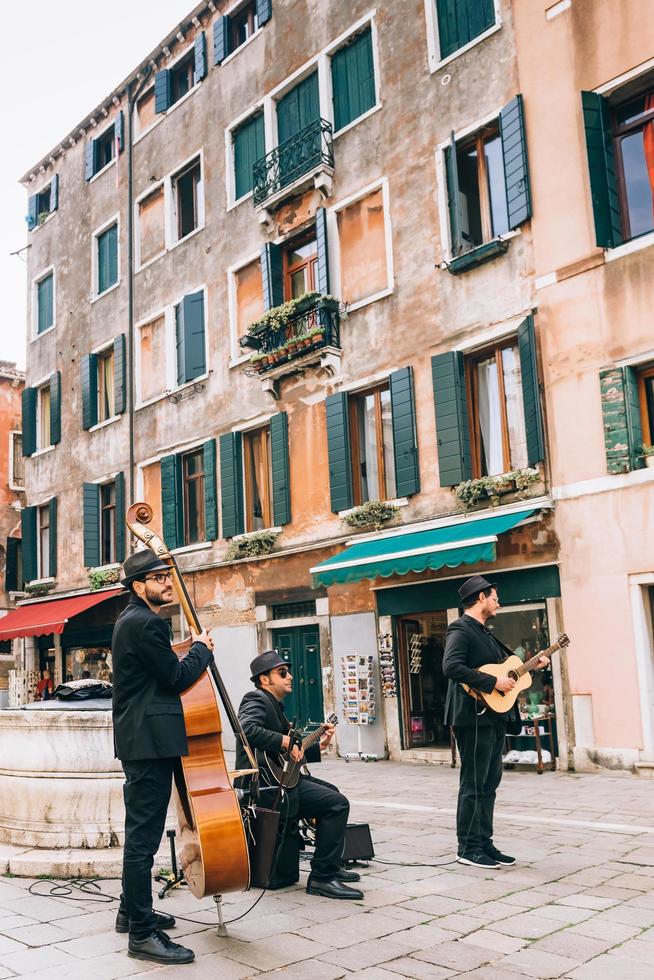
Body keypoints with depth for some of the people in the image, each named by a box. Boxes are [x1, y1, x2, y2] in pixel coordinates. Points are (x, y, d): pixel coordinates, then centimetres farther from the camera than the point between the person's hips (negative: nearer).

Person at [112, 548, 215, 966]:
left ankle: (133, 911, 33)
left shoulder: (133, 619, 16)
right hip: (150, 740, -11)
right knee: (144, 834, -8)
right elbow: (177, 677, -16)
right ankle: (142, 934, -3)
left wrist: (193, 651, 14)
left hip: (140, 738, 11)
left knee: (142, 830, 20)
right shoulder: (146, 623, -17)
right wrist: (202, 649, -1)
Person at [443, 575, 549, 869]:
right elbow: (451, 666, -26)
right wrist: (493, 682, -23)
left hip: (495, 717, 10)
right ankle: (469, 848, 5)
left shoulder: (485, 633, 19)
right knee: (474, 785, -3)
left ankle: (484, 843, 21)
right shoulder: (461, 630, -12)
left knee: (489, 784, 13)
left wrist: (531, 665, 17)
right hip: (474, 717, -10)